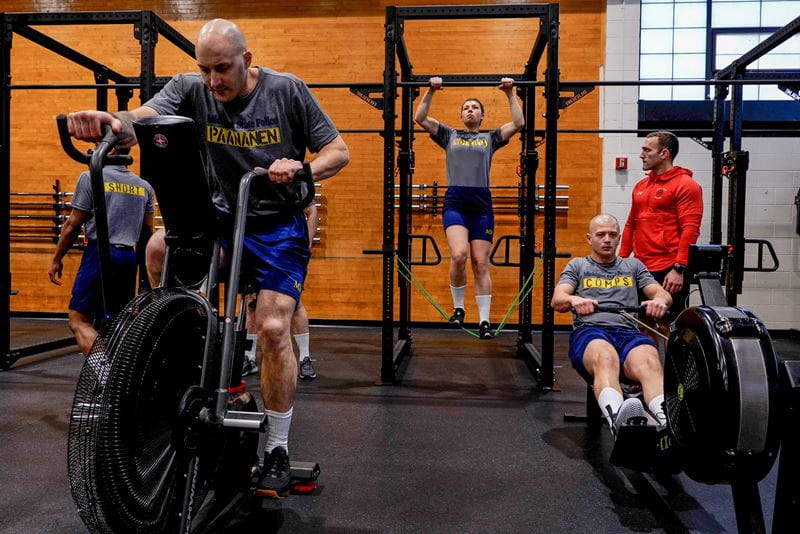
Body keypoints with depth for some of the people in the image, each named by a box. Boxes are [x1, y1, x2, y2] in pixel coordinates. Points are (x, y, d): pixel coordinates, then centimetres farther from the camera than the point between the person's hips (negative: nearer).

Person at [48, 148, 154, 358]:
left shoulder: (91, 178, -3)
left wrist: (56, 259, 5)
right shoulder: (144, 186, 12)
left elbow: (73, 225, -4)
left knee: (79, 320, -4)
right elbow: (147, 231, 15)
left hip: (100, 253, -6)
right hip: (128, 257, 6)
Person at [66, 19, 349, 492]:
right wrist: (112, 122, -47)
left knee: (272, 328, -14)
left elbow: (339, 151, -4)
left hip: (278, 226, -2)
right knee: (161, 247, -28)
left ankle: (278, 450, 5)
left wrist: (302, 169, -26)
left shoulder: (287, 90, -8)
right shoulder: (190, 89, -5)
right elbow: (143, 120, -23)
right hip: (221, 216, 3)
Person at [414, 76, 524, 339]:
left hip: (481, 204, 1)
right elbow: (420, 118, 10)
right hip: (455, 202, -1)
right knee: (459, 255, -23)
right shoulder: (449, 135, 16)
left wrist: (510, 93, 5)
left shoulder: (491, 137, 17)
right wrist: (431, 91, 4)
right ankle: (458, 308, -1)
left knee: (481, 264, -1)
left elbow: (519, 123, 6)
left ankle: (484, 321, 4)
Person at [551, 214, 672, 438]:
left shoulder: (633, 265, 29)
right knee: (606, 358, -41)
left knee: (649, 362, -36)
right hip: (589, 331, -2)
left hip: (628, 331, 2)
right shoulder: (577, 265, 23)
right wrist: (575, 300, -20)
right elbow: (557, 300, 6)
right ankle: (617, 419, -66)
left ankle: (669, 422, -61)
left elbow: (663, 294, 16)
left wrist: (660, 300, -11)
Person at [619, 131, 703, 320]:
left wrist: (679, 269, -20)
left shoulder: (685, 185, -6)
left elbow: (690, 230, -14)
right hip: (641, 269, 7)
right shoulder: (640, 186, 16)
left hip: (669, 272, -7)